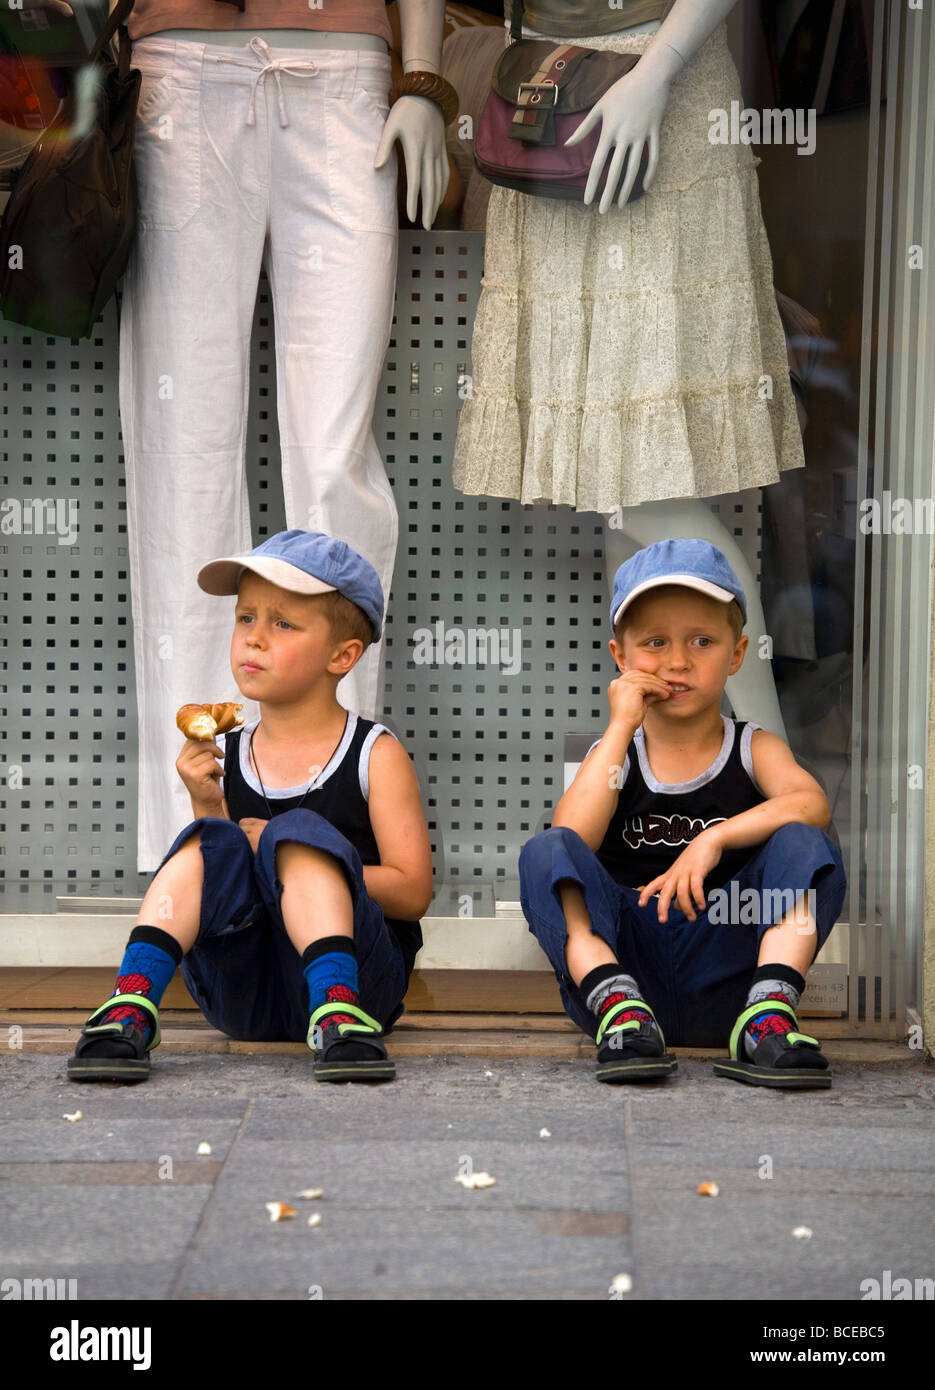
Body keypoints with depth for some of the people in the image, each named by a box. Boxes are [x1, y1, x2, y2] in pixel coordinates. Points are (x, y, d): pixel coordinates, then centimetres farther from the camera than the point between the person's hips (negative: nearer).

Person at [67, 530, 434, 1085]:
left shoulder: (376, 755, 1)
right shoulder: (225, 757, 10)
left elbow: (413, 892, -4)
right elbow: (209, 890, 8)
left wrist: (302, 863, -12)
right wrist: (207, 808, -8)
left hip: (359, 969, -2)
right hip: (242, 997, 2)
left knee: (297, 831, -25)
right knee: (214, 845, -22)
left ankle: (337, 1010, -40)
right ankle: (131, 1006, -34)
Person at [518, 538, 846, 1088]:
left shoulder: (756, 749, 12)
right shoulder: (612, 753, 13)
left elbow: (812, 805, -12)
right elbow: (571, 840, -9)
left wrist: (715, 838, -26)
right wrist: (622, 729, -7)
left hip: (725, 973, -1)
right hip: (619, 965, 1)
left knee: (804, 844, -19)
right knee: (544, 853, -20)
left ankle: (767, 1017, -33)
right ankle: (620, 1011, -35)